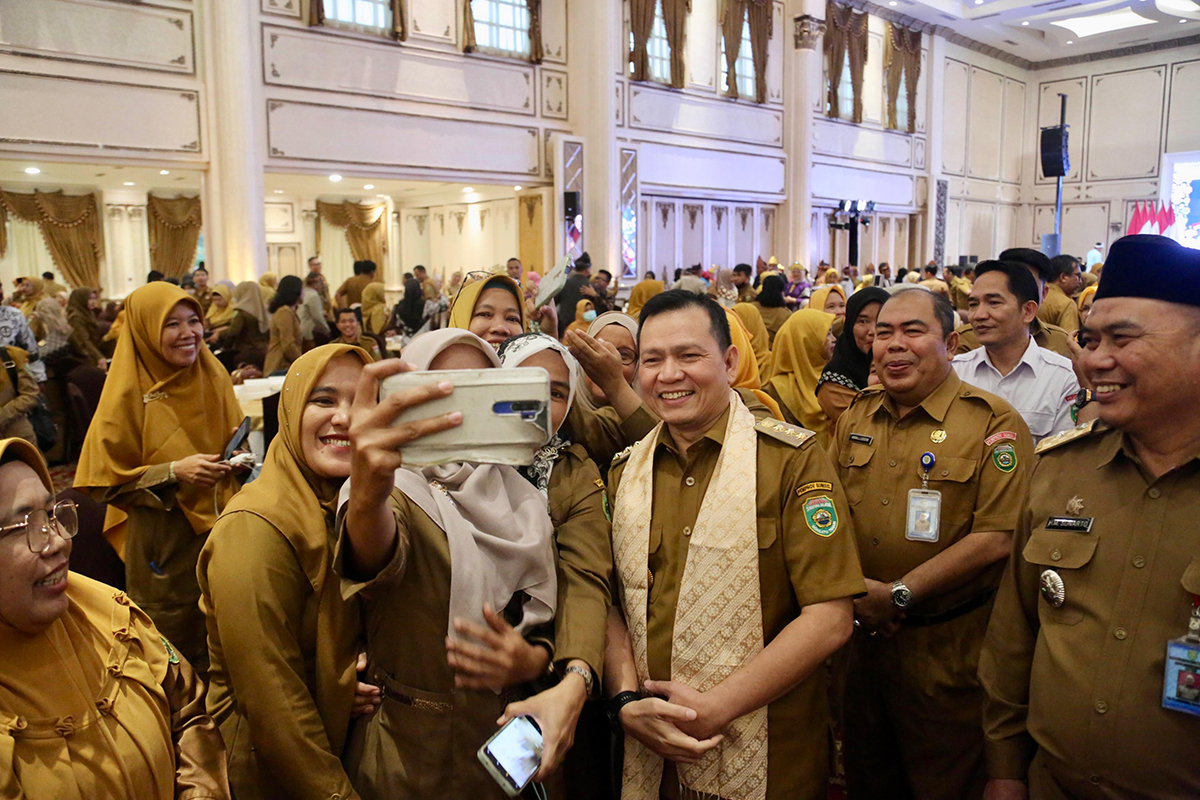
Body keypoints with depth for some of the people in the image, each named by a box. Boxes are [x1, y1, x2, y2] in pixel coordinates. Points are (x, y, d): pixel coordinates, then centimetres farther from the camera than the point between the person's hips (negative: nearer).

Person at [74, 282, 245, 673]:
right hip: (164, 542, -4)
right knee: (178, 649, 11)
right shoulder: (129, 394, -12)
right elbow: (106, 481, -10)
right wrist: (173, 472, -22)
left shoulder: (214, 376, 1)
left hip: (222, 528, 4)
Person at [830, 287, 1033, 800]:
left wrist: (899, 595, -20)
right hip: (864, 636, 5)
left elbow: (997, 538, -19)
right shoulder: (855, 417, 5)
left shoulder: (993, 423, -12)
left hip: (949, 648, -5)